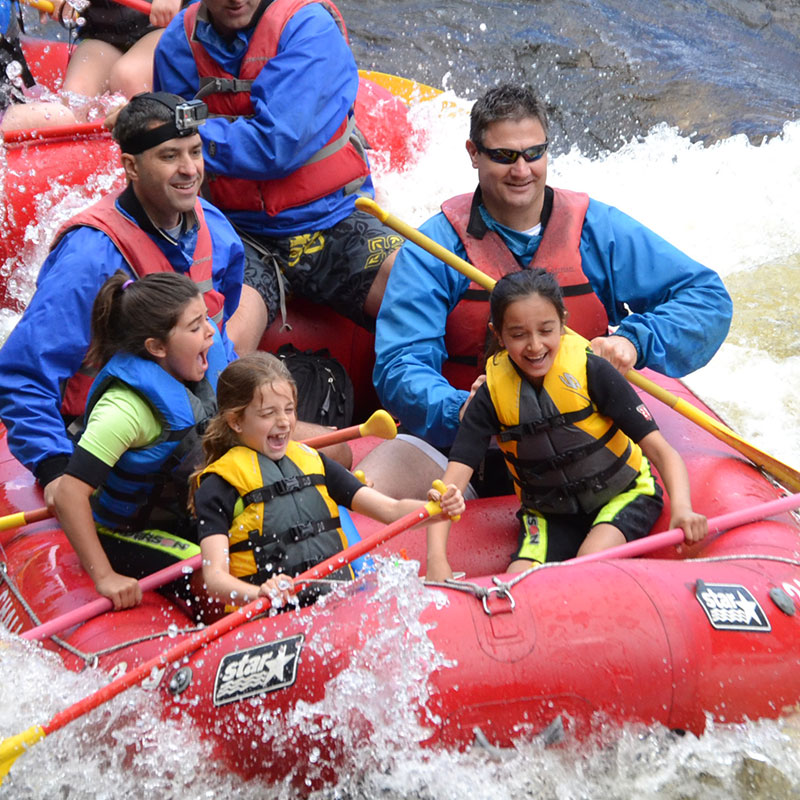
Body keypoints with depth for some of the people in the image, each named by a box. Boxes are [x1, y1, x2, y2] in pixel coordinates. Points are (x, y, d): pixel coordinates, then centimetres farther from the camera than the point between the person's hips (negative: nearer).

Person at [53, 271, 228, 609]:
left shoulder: (200, 370, -9)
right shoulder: (128, 407, -33)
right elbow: (68, 495, -36)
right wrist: (104, 577, -32)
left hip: (183, 517, 8)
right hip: (125, 534, -8)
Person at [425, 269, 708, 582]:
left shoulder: (591, 370, -20)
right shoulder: (492, 394, -13)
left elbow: (661, 451, -21)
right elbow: (452, 482, -20)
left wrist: (681, 508, -42)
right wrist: (436, 560, -36)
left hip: (623, 495, -2)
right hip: (549, 514, 2)